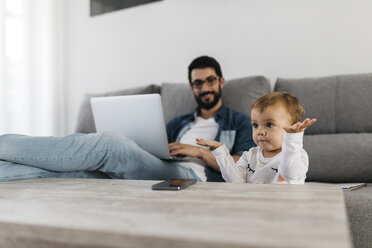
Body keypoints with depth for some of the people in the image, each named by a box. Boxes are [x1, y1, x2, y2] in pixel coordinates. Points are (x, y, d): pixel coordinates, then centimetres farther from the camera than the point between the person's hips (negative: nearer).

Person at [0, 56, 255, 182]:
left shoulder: (240, 122, 19)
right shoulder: (178, 123, 33)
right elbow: (154, 152, 24)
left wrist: (200, 152, -5)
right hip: (158, 175, 6)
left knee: (112, 143, -27)